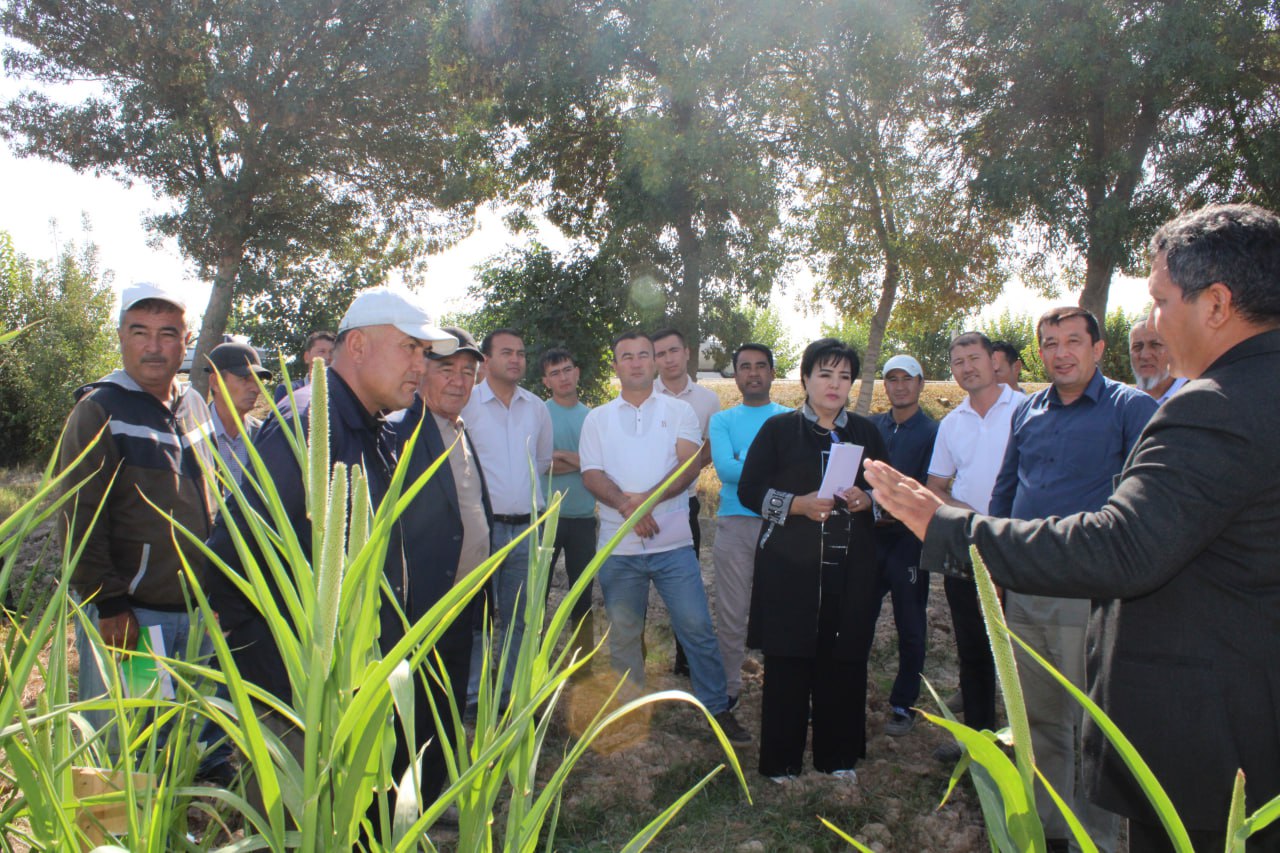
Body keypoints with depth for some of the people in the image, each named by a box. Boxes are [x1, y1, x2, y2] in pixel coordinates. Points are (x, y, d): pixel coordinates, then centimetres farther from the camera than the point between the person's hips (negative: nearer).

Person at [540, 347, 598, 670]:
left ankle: (583, 657, 26)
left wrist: (566, 458, -13)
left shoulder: (592, 417, 8)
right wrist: (581, 462, -10)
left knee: (583, 588, 12)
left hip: (583, 516, 3)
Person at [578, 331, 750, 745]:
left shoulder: (679, 410, 6)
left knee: (698, 628, -1)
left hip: (673, 542, -1)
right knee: (623, 635, 10)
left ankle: (718, 708, 14)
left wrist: (648, 498, -20)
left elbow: (689, 465, -6)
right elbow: (592, 475, -1)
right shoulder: (598, 418, 9)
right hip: (618, 545, 2)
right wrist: (626, 505, -19)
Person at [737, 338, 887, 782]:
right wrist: (798, 504, -15)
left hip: (850, 567, 3)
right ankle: (782, 760, 13)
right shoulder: (779, 429, 4)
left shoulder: (866, 432, 13)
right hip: (789, 566, -2)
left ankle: (837, 755, 22)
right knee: (787, 663, -1)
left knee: (844, 662, 4)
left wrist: (867, 500, -6)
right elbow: (750, 490, 0)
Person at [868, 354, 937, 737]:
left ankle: (904, 705, 21)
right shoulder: (872, 426, 9)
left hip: (910, 537, -3)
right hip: (870, 535, 3)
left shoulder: (932, 432, -4)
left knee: (910, 628, 8)